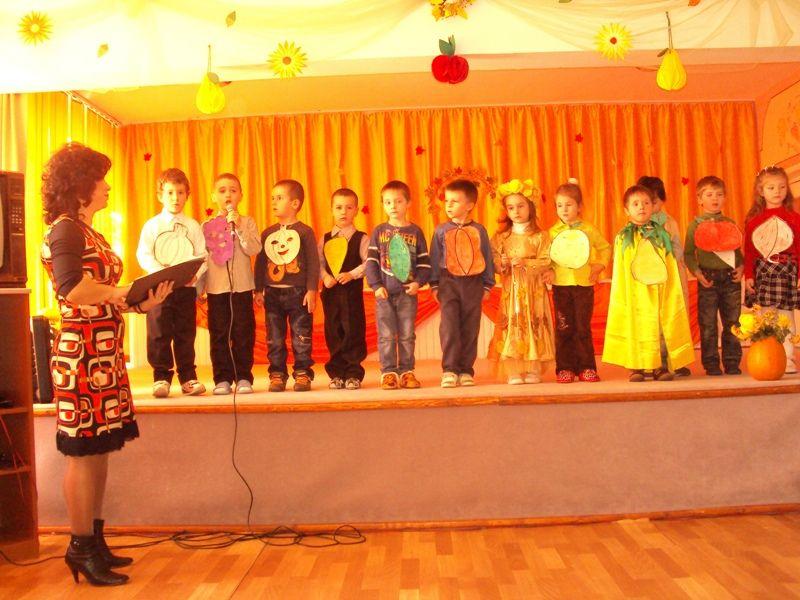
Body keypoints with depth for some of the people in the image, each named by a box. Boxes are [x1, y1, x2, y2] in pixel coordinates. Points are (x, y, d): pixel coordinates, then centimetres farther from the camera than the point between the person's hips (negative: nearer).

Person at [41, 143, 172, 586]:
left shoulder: (86, 231, 19)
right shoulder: (64, 230, -9)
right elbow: (72, 289, -24)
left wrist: (141, 302, 2)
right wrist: (128, 292, -19)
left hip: (104, 355, 9)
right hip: (82, 354, -9)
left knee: (99, 449, 13)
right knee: (84, 452, -2)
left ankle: (94, 542, 23)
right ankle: (81, 549, 10)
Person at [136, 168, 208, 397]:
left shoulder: (193, 226, 9)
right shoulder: (152, 225, 4)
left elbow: (202, 255, 4)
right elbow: (143, 255, -2)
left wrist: (195, 273, -15)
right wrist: (161, 272, -18)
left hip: (187, 287, 1)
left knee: (186, 334, 6)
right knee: (159, 333, -1)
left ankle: (188, 378, 14)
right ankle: (161, 377, 9)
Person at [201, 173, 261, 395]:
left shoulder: (247, 222, 5)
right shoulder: (207, 226, 8)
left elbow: (254, 249, -10)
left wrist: (239, 227, -16)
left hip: (242, 286, -1)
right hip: (216, 287, 1)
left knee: (244, 333, 1)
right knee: (219, 334, 4)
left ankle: (243, 377, 10)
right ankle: (222, 378, 12)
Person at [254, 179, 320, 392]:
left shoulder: (304, 231, -2)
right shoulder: (267, 233, 10)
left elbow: (313, 262, -4)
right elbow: (260, 262, 13)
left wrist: (311, 290, -9)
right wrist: (258, 290, 8)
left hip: (298, 292, -4)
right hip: (272, 293, 4)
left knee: (301, 337, 1)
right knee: (274, 339, 6)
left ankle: (302, 374, 11)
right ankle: (277, 375, 15)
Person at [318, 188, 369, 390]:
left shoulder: (361, 238, 0)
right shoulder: (325, 239, 10)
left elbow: (368, 262, -6)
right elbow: (319, 262, 7)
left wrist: (352, 274, -17)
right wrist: (325, 276, -10)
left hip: (352, 290, -3)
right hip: (330, 290, 4)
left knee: (353, 331, -2)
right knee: (333, 332, 7)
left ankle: (354, 374, 7)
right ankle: (336, 373, 17)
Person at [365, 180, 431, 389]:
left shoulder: (415, 231, 5)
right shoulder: (379, 231, 5)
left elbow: (424, 262, 4)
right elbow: (371, 261, 1)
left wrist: (418, 282, -11)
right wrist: (376, 286, -9)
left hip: (408, 292, 0)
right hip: (385, 293, 0)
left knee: (407, 335, 6)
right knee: (387, 336, 2)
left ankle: (406, 372, 14)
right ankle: (388, 373, 9)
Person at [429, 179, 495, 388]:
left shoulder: (478, 230, 5)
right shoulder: (441, 231, 4)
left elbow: (487, 258, 10)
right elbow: (434, 258, 7)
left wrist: (487, 285, 7)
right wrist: (434, 284, 2)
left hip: (473, 284, 1)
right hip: (449, 282, -1)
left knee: (470, 328, 3)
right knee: (449, 325, -12)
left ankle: (466, 370, 11)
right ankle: (449, 370, -7)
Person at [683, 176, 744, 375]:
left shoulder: (730, 223, 11)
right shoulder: (695, 224, 1)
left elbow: (738, 249, 15)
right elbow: (688, 254, -1)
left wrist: (741, 266, -2)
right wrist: (697, 273, -13)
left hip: (731, 278, 3)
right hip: (708, 278, -3)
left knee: (732, 323, 6)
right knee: (708, 325, 0)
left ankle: (732, 363, 15)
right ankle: (711, 364, 8)